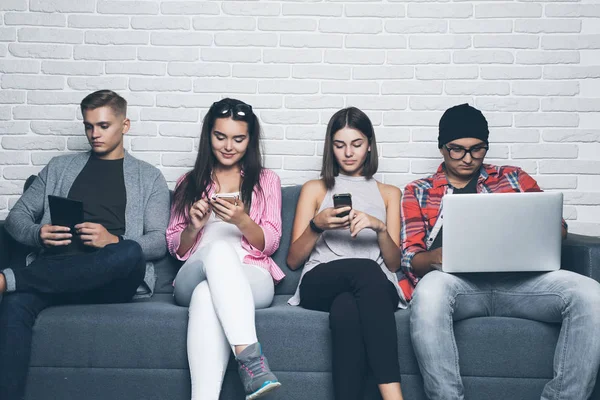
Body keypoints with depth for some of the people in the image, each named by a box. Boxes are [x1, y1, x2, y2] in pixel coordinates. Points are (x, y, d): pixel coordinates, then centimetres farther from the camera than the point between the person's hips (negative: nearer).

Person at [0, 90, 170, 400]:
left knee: (130, 252, -38)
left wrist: (113, 241, -14)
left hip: (113, 281, -1)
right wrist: (37, 234, -3)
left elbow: (159, 242, 6)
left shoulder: (148, 177, 17)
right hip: (53, 274, 2)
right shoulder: (59, 168, 25)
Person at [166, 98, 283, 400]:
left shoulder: (266, 181, 18)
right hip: (193, 279, 1)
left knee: (207, 296, -39)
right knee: (219, 248, -38)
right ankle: (251, 358, -52)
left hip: (252, 279, -1)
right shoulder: (189, 183, 23)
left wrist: (242, 220, -14)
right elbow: (176, 249, 17)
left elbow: (269, 244, 7)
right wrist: (194, 227, -6)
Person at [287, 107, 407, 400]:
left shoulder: (389, 194, 24)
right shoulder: (314, 189, 23)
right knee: (367, 270, -39)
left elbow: (394, 263, 13)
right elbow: (293, 260, 15)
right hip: (320, 284, -1)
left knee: (346, 306, -40)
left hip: (377, 287, 1)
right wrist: (317, 225, -4)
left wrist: (379, 227, -8)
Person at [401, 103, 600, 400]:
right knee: (428, 293, -39)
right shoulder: (418, 192, 18)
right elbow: (410, 259, 8)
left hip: (517, 278, 2)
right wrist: (437, 257, -17)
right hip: (456, 281, -2)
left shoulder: (514, 178, 23)